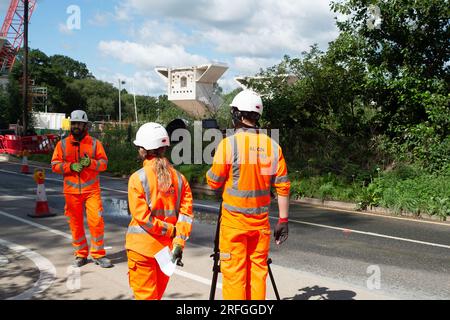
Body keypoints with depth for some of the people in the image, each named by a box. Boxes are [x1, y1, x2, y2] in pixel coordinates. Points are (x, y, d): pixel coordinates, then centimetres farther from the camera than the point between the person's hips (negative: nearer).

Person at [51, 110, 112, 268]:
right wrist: (71, 166, -14)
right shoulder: (62, 144, 6)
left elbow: (103, 163, 0)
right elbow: (55, 164, 3)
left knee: (96, 221, -7)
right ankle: (81, 255, 22)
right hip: (71, 190, 2)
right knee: (75, 223, 8)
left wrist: (90, 163, -19)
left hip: (92, 190, -2)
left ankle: (98, 254, 7)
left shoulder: (95, 143, 2)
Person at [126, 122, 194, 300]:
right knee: (157, 293, 21)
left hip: (142, 246, -4)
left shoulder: (138, 178, -13)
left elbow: (142, 217, -17)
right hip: (167, 246, 4)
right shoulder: (178, 177, -1)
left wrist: (171, 231, -11)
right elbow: (186, 212, -7)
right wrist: (179, 241, -9)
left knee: (145, 295, 8)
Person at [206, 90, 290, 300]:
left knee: (233, 272, 5)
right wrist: (283, 220, 7)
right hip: (261, 220, 4)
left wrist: (211, 171, 15)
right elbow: (283, 186, 1)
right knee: (258, 270, 13)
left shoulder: (229, 144, -12)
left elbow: (214, 182, -6)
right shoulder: (273, 146, 0)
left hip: (234, 220, -4)